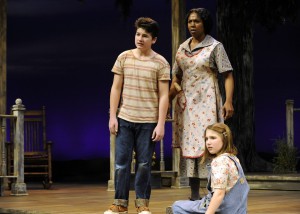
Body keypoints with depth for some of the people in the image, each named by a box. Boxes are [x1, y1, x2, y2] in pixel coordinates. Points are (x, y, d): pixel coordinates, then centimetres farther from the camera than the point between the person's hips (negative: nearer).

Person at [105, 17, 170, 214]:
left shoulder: (160, 63, -3)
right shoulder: (124, 58, 4)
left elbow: (164, 96, -3)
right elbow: (116, 88, 7)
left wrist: (161, 124, -8)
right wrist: (112, 116, 1)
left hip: (148, 122, -2)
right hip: (125, 119, 2)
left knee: (144, 164, 4)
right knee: (122, 162, 3)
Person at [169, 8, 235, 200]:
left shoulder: (215, 46, -1)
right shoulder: (183, 47, 14)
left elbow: (228, 75, -7)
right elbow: (176, 78, 21)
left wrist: (228, 101, -19)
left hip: (206, 102, -5)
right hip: (186, 103, 5)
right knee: (188, 146, 4)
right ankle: (194, 195, 10)